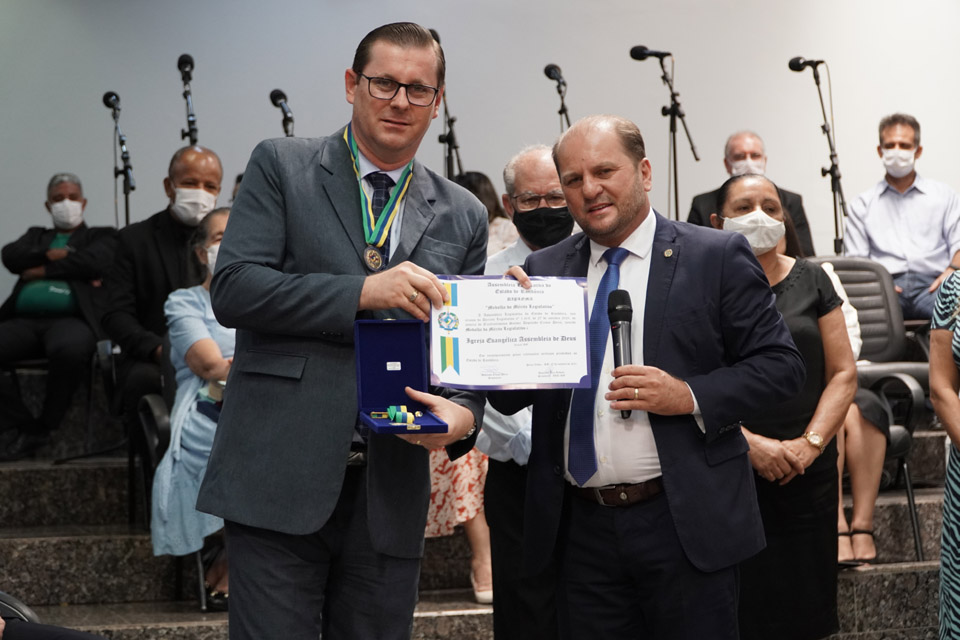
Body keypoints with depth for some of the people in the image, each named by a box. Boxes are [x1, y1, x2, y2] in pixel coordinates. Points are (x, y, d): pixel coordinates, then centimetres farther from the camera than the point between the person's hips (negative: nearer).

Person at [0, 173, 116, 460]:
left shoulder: (101, 236, 22)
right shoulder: (36, 236, 33)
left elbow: (96, 261, -2)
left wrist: (42, 270, 2)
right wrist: (51, 255, -2)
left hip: (71, 318, -4)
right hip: (24, 320, 4)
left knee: (70, 350, -41)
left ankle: (43, 427, -20)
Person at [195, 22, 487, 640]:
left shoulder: (464, 215, 13)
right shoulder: (281, 166, 4)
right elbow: (233, 289, -7)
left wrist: (462, 412, -9)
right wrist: (362, 292, -17)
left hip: (391, 495, 3)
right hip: (280, 479, -3)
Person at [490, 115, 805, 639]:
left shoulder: (717, 257, -2)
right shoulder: (543, 271, 8)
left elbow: (780, 365, -3)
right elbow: (507, 400, 8)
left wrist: (690, 397, -17)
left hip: (685, 523, -3)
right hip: (582, 530, 3)